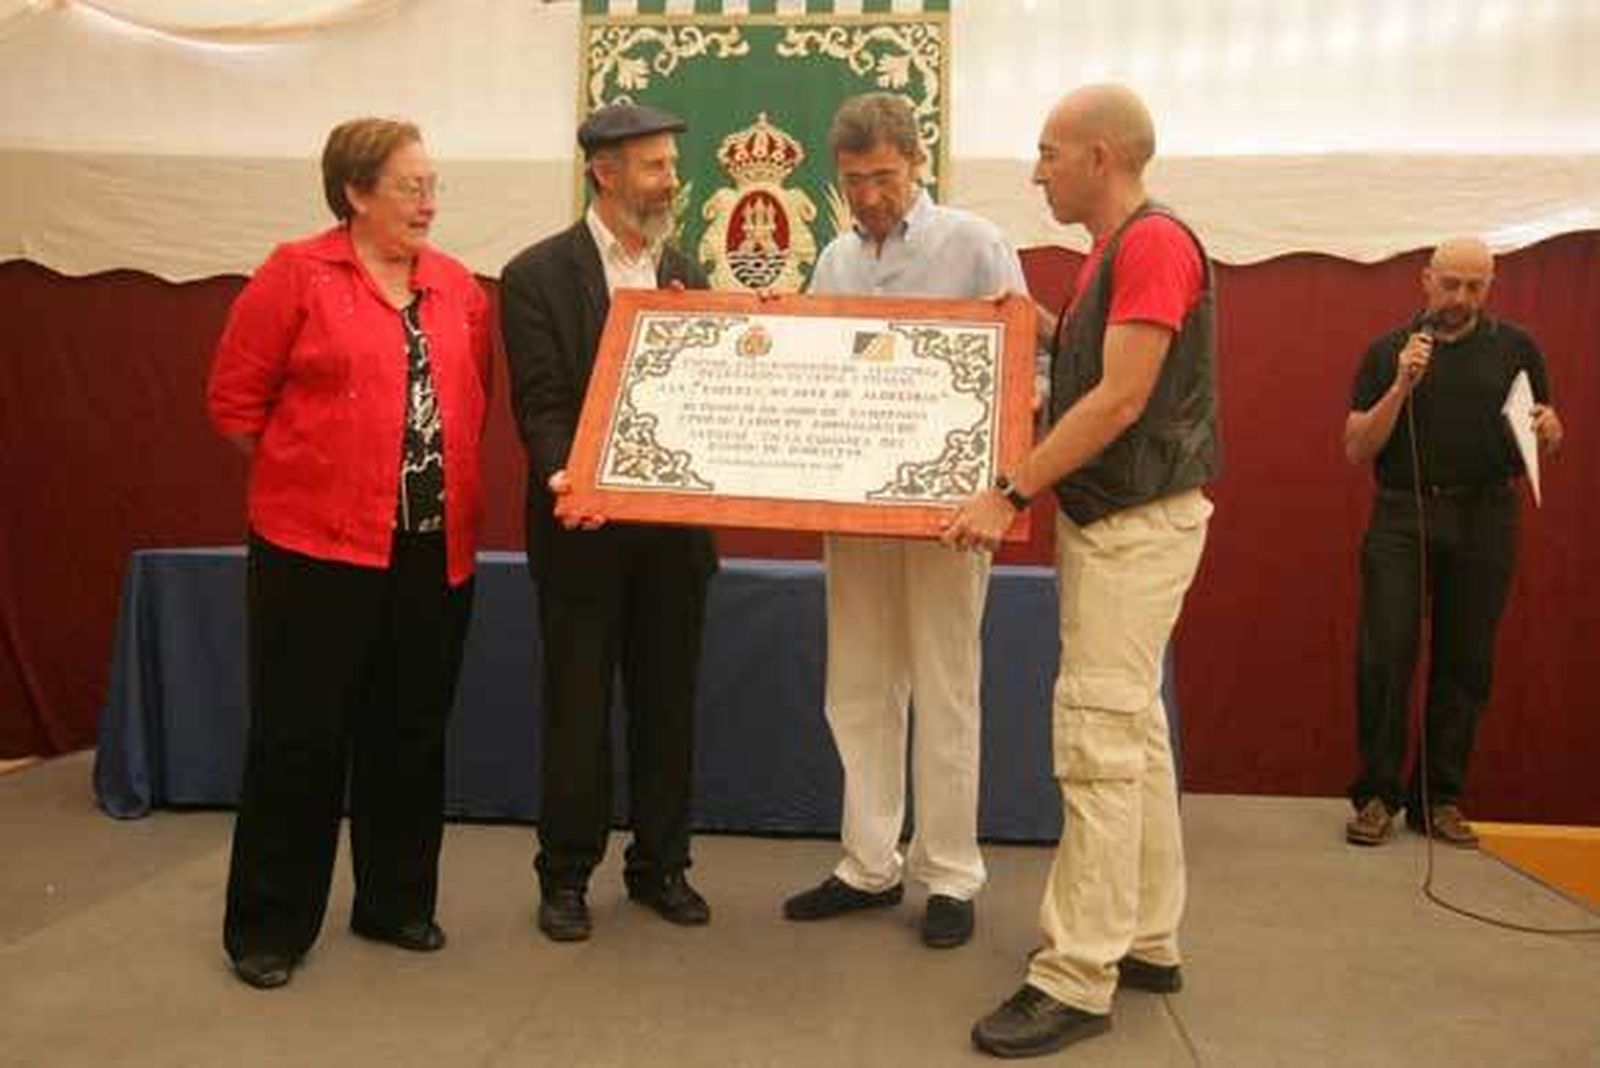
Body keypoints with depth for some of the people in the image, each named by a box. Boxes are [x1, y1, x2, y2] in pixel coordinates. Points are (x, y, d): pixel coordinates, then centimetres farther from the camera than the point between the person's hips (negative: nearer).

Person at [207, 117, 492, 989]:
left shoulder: (460, 286, 8)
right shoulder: (295, 273, -4)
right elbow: (234, 398, -2)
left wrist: (442, 478, 6)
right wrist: (311, 472, 1)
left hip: (434, 550, 4)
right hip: (316, 545, -4)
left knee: (410, 735, 12)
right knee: (299, 736, 4)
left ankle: (396, 903, 28)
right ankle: (269, 924, 20)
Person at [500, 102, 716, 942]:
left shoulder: (685, 274, 11)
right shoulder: (538, 274, -5)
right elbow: (540, 401, -12)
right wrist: (563, 475, -28)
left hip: (674, 525, 5)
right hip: (585, 527, -4)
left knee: (667, 705, 12)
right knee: (577, 709, 7)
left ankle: (660, 864, 28)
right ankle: (565, 875, 22)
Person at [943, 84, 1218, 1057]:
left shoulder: (1154, 241, -14)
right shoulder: (1114, 251, 16)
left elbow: (1122, 400, -20)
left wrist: (1013, 493, -19)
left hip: (1138, 522, -10)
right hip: (1109, 516, 10)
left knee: (1099, 741, -9)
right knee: (1133, 732, 13)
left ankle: (1078, 980, -2)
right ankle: (1146, 940, 24)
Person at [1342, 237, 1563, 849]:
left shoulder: (1516, 349, 11)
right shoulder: (1388, 352, 7)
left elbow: (1545, 441, 16)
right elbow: (1357, 449, 1)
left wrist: (1548, 430, -7)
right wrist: (1402, 385, -11)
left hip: (1484, 522, 2)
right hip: (1402, 516, -1)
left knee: (1465, 664, 4)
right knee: (1385, 657, -7)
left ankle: (1439, 799, 15)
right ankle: (1376, 796, 3)